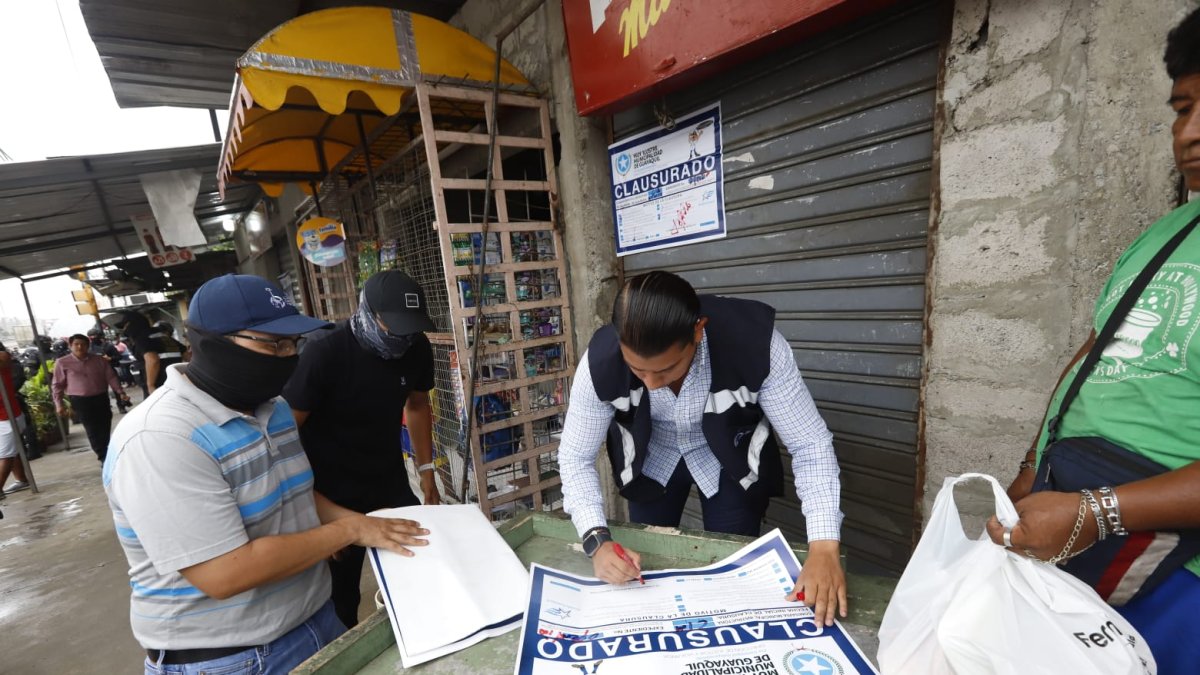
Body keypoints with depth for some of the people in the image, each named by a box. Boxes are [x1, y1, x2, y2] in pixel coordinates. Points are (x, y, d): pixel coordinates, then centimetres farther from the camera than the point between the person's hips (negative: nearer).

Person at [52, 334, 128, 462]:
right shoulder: (62, 363, 0)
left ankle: (109, 455, 23)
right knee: (93, 431, -2)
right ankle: (104, 457, 5)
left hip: (101, 398, 2)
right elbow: (57, 385, 3)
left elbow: (111, 377, 6)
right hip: (80, 401, -2)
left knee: (105, 429, 9)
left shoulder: (99, 360, 4)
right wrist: (59, 404, -3)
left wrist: (120, 392, -2)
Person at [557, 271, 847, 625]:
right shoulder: (600, 360, -32)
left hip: (732, 461, -1)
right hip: (651, 460, 2)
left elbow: (810, 445, -24)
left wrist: (823, 548, -34)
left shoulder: (757, 343, -35)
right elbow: (575, 457, -19)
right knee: (644, 574, 13)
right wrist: (597, 540, -32)